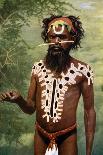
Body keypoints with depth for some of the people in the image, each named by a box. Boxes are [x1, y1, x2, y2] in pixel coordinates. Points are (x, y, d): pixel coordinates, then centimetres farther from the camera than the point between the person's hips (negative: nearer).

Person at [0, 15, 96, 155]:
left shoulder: (82, 70, -10)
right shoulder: (38, 67, 0)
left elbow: (89, 111, -4)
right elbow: (31, 108, 5)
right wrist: (19, 100, -18)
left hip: (67, 137, -3)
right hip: (40, 135, 3)